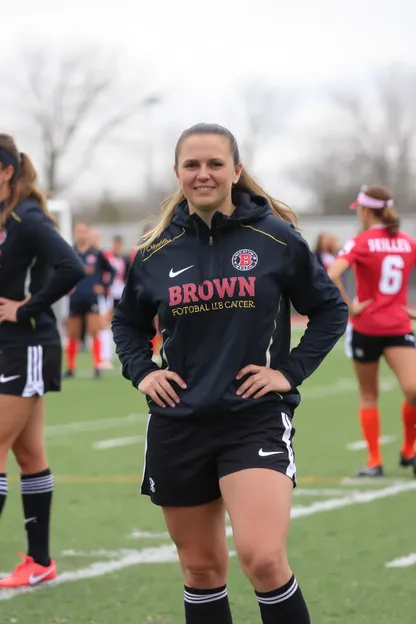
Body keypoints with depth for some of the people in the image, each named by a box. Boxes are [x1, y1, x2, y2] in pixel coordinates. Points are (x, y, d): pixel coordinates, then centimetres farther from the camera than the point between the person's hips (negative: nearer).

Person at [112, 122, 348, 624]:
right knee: (201, 568, 11)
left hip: (256, 419, -3)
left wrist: (291, 371, -3)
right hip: (177, 426, 4)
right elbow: (128, 322, 21)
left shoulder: (276, 240, -3)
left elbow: (330, 310, 7)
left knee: (263, 558, -21)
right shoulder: (156, 253, 4)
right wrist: (141, 372, 4)